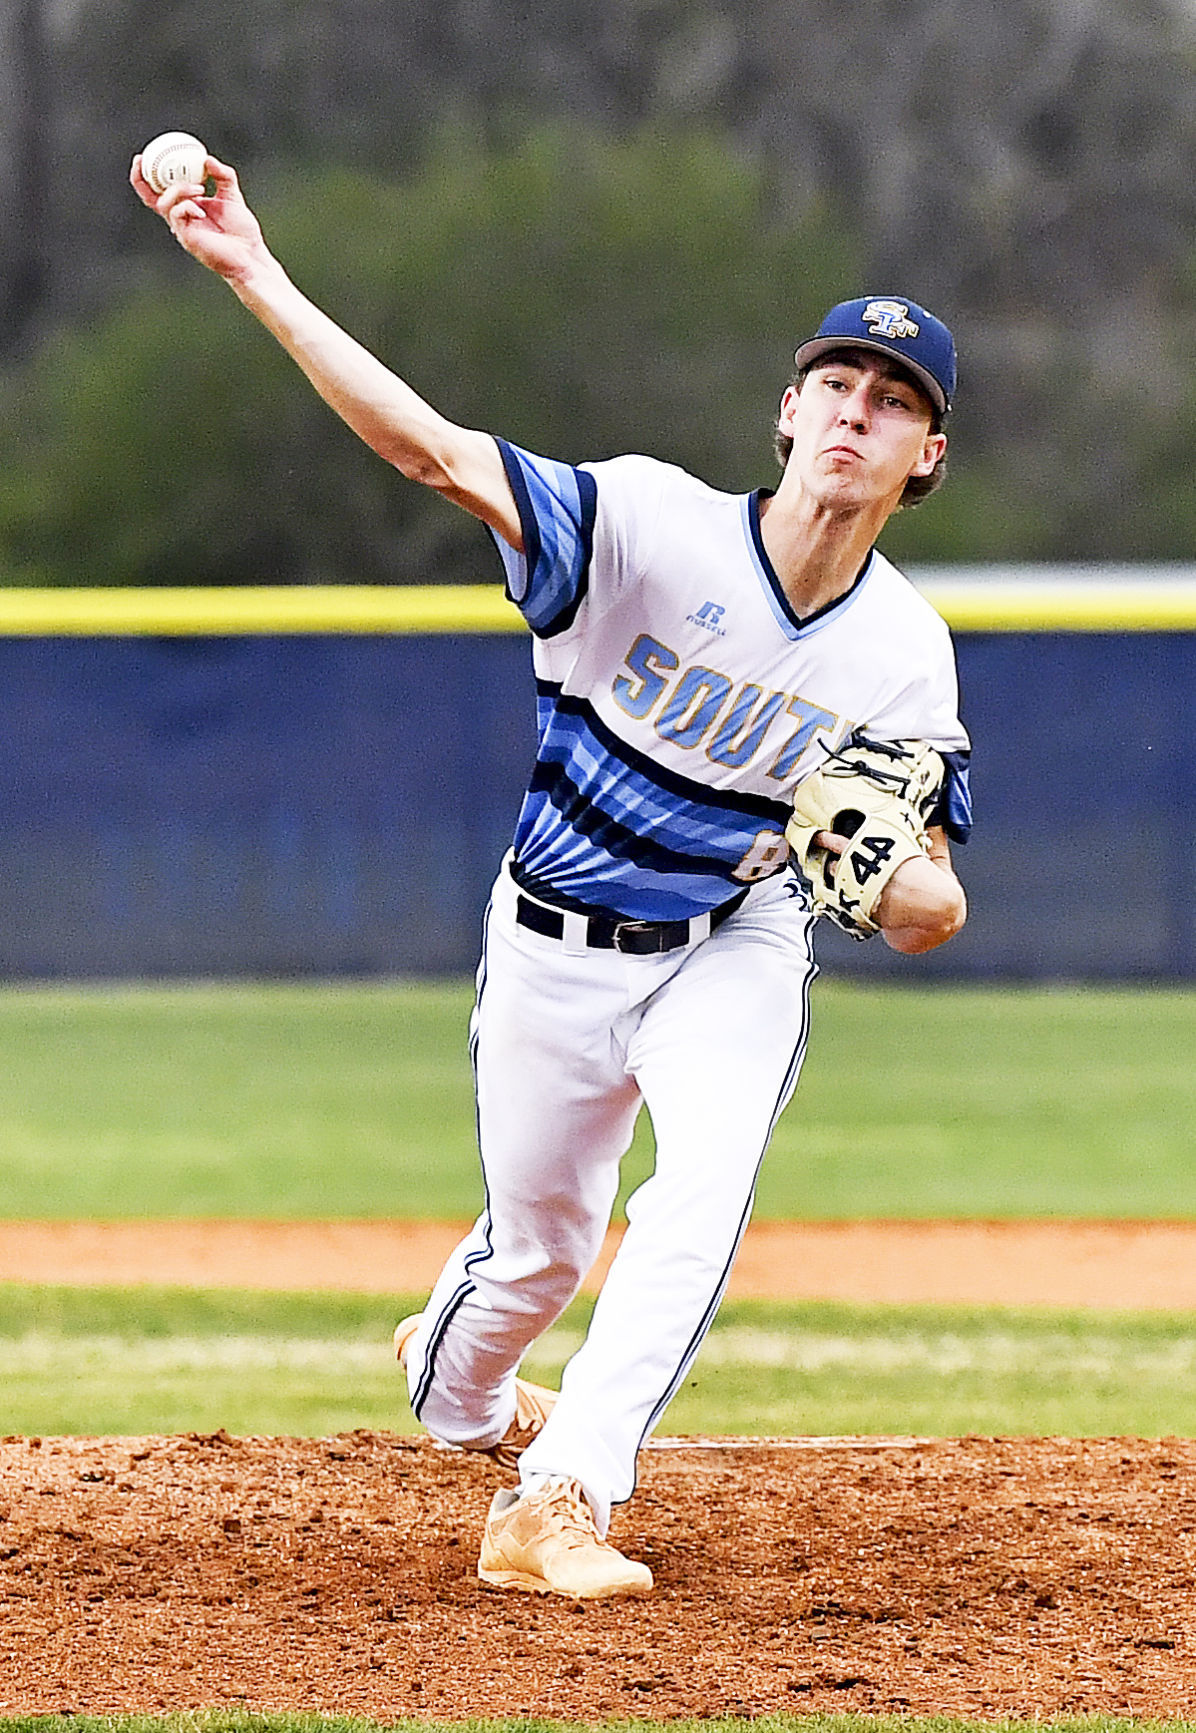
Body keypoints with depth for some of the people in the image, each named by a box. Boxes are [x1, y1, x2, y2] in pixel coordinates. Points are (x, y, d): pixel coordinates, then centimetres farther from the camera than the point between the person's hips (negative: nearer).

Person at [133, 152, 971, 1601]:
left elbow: (929, 916, -10)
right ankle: (455, 1391, 50)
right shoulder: (655, 525, -22)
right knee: (540, 1246, 13)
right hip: (557, 948, -1)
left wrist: (909, 891, -37)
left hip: (732, 949, 1)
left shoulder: (903, 652, -13)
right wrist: (253, 273, -42)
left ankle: (555, 1505, -24)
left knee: (703, 1190, -27)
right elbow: (436, 451, -32)